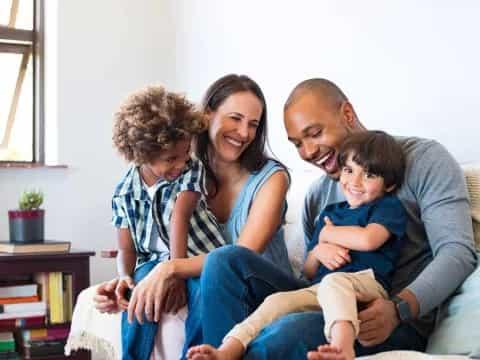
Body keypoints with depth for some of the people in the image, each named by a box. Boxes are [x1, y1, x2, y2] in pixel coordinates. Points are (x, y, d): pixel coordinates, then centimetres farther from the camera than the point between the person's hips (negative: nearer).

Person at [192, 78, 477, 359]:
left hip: (401, 323, -6)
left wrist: (398, 309, -29)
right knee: (226, 260, -10)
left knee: (295, 330, -37)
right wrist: (316, 256, -6)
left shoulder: (424, 159, -1)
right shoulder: (317, 195, 18)